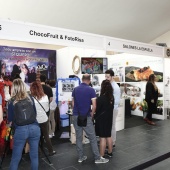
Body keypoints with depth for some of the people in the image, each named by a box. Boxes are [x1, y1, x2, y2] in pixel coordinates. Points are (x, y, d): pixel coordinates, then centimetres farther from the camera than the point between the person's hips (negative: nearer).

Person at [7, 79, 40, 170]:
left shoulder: (11, 102, -1)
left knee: (15, 158, 12)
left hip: (20, 130, -2)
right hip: (34, 128, 2)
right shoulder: (30, 98, 7)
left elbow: (10, 119, 8)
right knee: (34, 156, 12)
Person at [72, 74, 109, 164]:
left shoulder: (75, 89, 4)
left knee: (78, 137, 12)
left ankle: (80, 157, 22)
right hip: (86, 117, -4)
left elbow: (73, 104, 7)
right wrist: (91, 114, 2)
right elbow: (94, 106, -13)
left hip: (76, 116, 4)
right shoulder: (91, 90, -9)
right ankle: (97, 158, 13)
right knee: (92, 138, 6)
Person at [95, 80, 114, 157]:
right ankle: (110, 152, 33)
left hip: (101, 120, -7)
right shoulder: (112, 97, 0)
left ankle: (101, 156, 8)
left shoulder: (101, 98, -21)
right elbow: (111, 108, 8)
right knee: (109, 136, 19)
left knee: (102, 137, 0)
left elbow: (96, 109, -15)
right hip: (109, 119, 7)